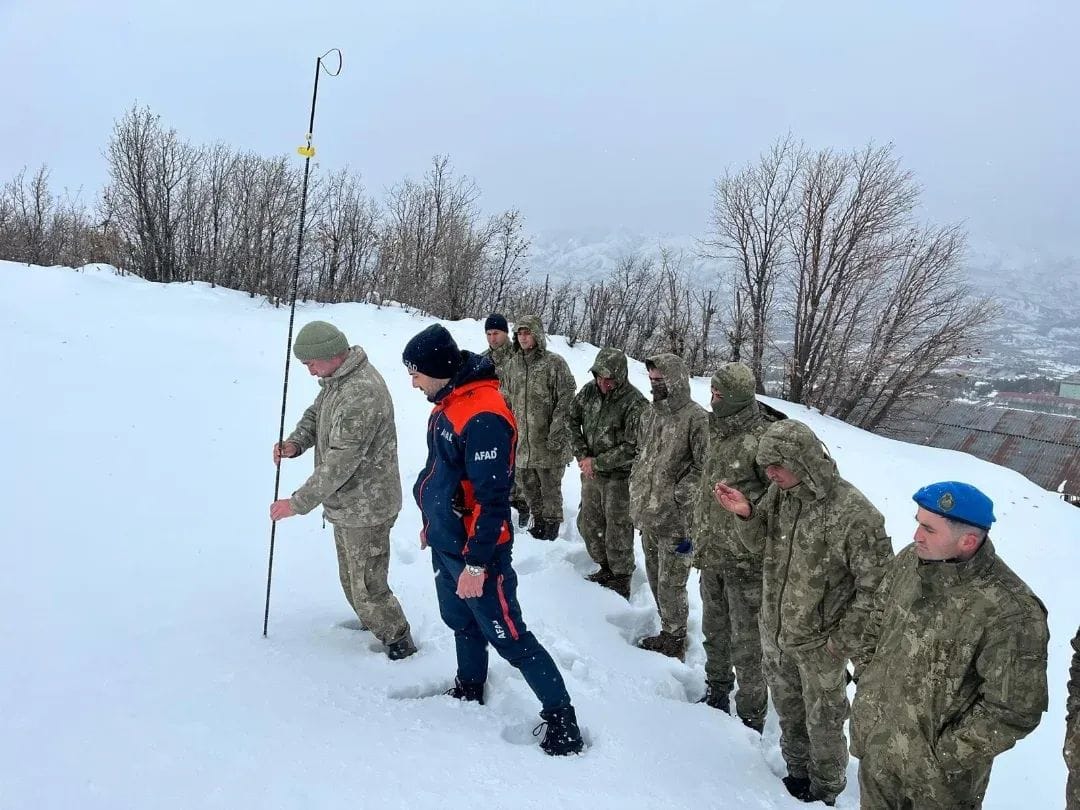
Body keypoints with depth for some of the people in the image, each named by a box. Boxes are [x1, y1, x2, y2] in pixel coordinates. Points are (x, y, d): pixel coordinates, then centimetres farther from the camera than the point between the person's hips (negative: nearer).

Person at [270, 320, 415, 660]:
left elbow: (340, 464, -30)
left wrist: (297, 503, -22)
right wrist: (295, 443, -7)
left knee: (367, 588, 3)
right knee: (351, 580, 24)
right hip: (346, 504, 10)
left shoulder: (361, 394, -30)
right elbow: (315, 414, 15)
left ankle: (399, 643, 23)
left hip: (365, 510, -10)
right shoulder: (336, 379, 3)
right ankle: (374, 629, 44)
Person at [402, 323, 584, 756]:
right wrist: (432, 523, 25)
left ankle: (561, 720, 9)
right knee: (462, 622, 24)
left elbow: (492, 498, -26)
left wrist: (476, 563, -23)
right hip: (446, 544, 9)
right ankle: (469, 691, 44)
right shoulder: (448, 403, 6)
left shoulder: (483, 416, -26)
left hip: (476, 553, -9)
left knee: (508, 636, -2)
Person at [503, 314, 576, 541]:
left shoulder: (554, 363, -9)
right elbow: (507, 401, 19)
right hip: (522, 441, 6)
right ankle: (538, 522, 33)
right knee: (528, 486, 16)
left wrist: (557, 433, -18)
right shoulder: (513, 365, 10)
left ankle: (552, 525, 20)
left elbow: (566, 401, -12)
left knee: (550, 487, 3)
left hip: (547, 442, -6)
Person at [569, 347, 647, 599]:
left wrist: (597, 463, -17)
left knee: (618, 530, 4)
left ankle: (621, 581, 21)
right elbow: (572, 420, 10)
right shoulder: (589, 391, -2)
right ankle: (605, 568, 38)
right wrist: (581, 455, -2)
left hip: (619, 477, -7)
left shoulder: (635, 403, -21)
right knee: (588, 523, 18)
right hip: (591, 474, 7)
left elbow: (632, 448, -21)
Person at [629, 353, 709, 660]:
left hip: (674, 519, -8)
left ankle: (674, 639, 19)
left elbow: (703, 468, -17)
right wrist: (636, 491, 16)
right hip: (647, 516, 8)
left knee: (670, 585, 1)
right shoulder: (650, 413, 9)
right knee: (656, 579, 19)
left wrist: (677, 497, -18)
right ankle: (668, 632, 35)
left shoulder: (696, 418, -15)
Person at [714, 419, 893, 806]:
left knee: (822, 723, 16)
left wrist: (844, 639, -15)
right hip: (775, 632, 6)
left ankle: (825, 789, 41)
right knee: (788, 711, 25)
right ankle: (797, 772, 49)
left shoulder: (853, 513, -27)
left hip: (819, 644, -5)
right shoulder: (779, 492, -8)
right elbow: (759, 543, 6)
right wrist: (746, 514, -16)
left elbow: (875, 585, -19)